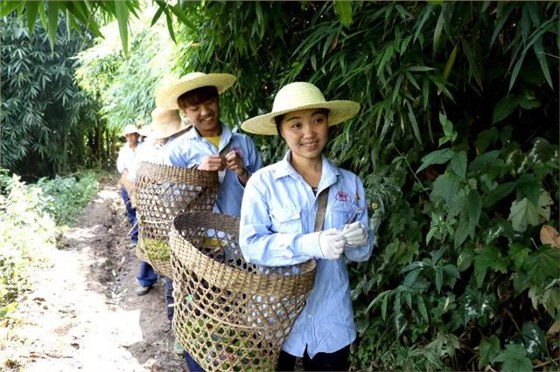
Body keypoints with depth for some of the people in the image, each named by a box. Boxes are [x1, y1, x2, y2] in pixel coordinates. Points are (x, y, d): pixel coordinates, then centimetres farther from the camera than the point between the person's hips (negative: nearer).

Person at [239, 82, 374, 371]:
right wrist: (308, 244, -29)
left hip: (332, 317, 3)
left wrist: (359, 241, -20)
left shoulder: (349, 183, -2)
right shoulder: (263, 182, -12)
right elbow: (251, 245, -18)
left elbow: (363, 252, 3)